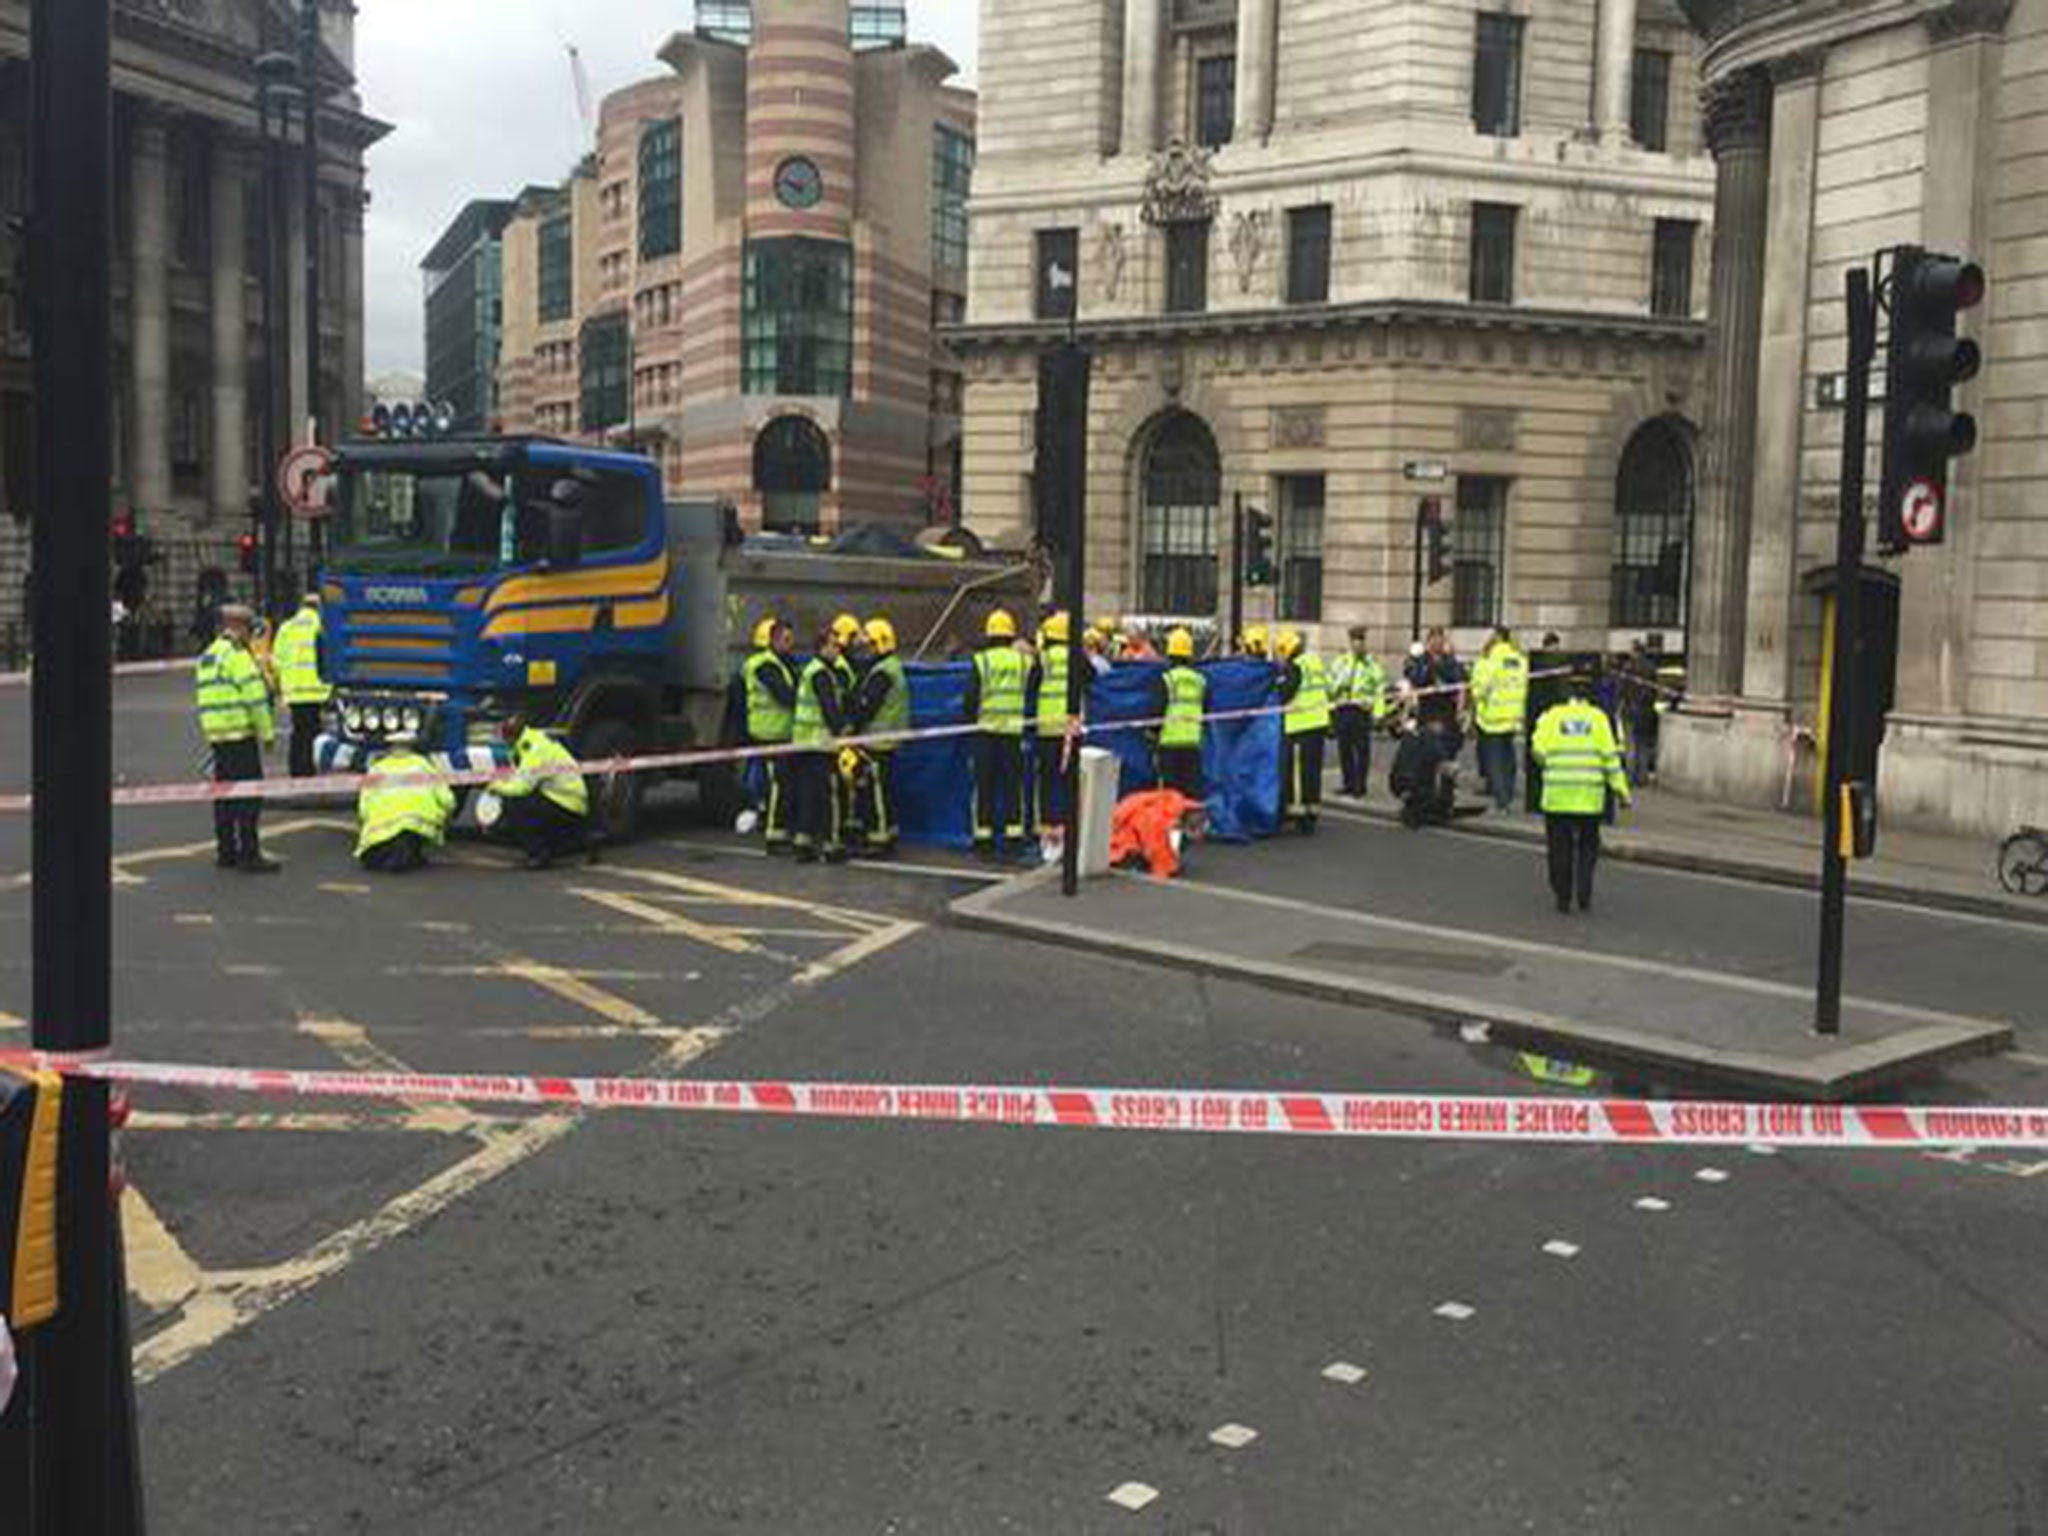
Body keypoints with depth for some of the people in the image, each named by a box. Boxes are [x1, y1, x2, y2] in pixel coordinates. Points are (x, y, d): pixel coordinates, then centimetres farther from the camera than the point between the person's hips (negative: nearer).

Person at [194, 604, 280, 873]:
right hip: (241, 734, -9)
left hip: (216, 736, 9)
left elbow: (208, 699, 20)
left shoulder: (207, 657, 18)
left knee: (224, 796, 13)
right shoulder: (238, 656, -12)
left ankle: (226, 852, 18)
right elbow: (255, 698, -16)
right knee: (249, 796, -8)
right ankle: (249, 855, -9)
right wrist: (267, 732, -10)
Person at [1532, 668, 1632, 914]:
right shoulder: (1598, 718, 2)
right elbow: (1610, 756, -2)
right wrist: (1621, 789, 1)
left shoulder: (1552, 716, 2)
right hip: (1590, 796, 0)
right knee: (1588, 846, 14)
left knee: (1560, 847, 9)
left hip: (1557, 795, 0)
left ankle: (1563, 898, 10)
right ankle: (1584, 894, 5)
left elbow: (1539, 751, -4)